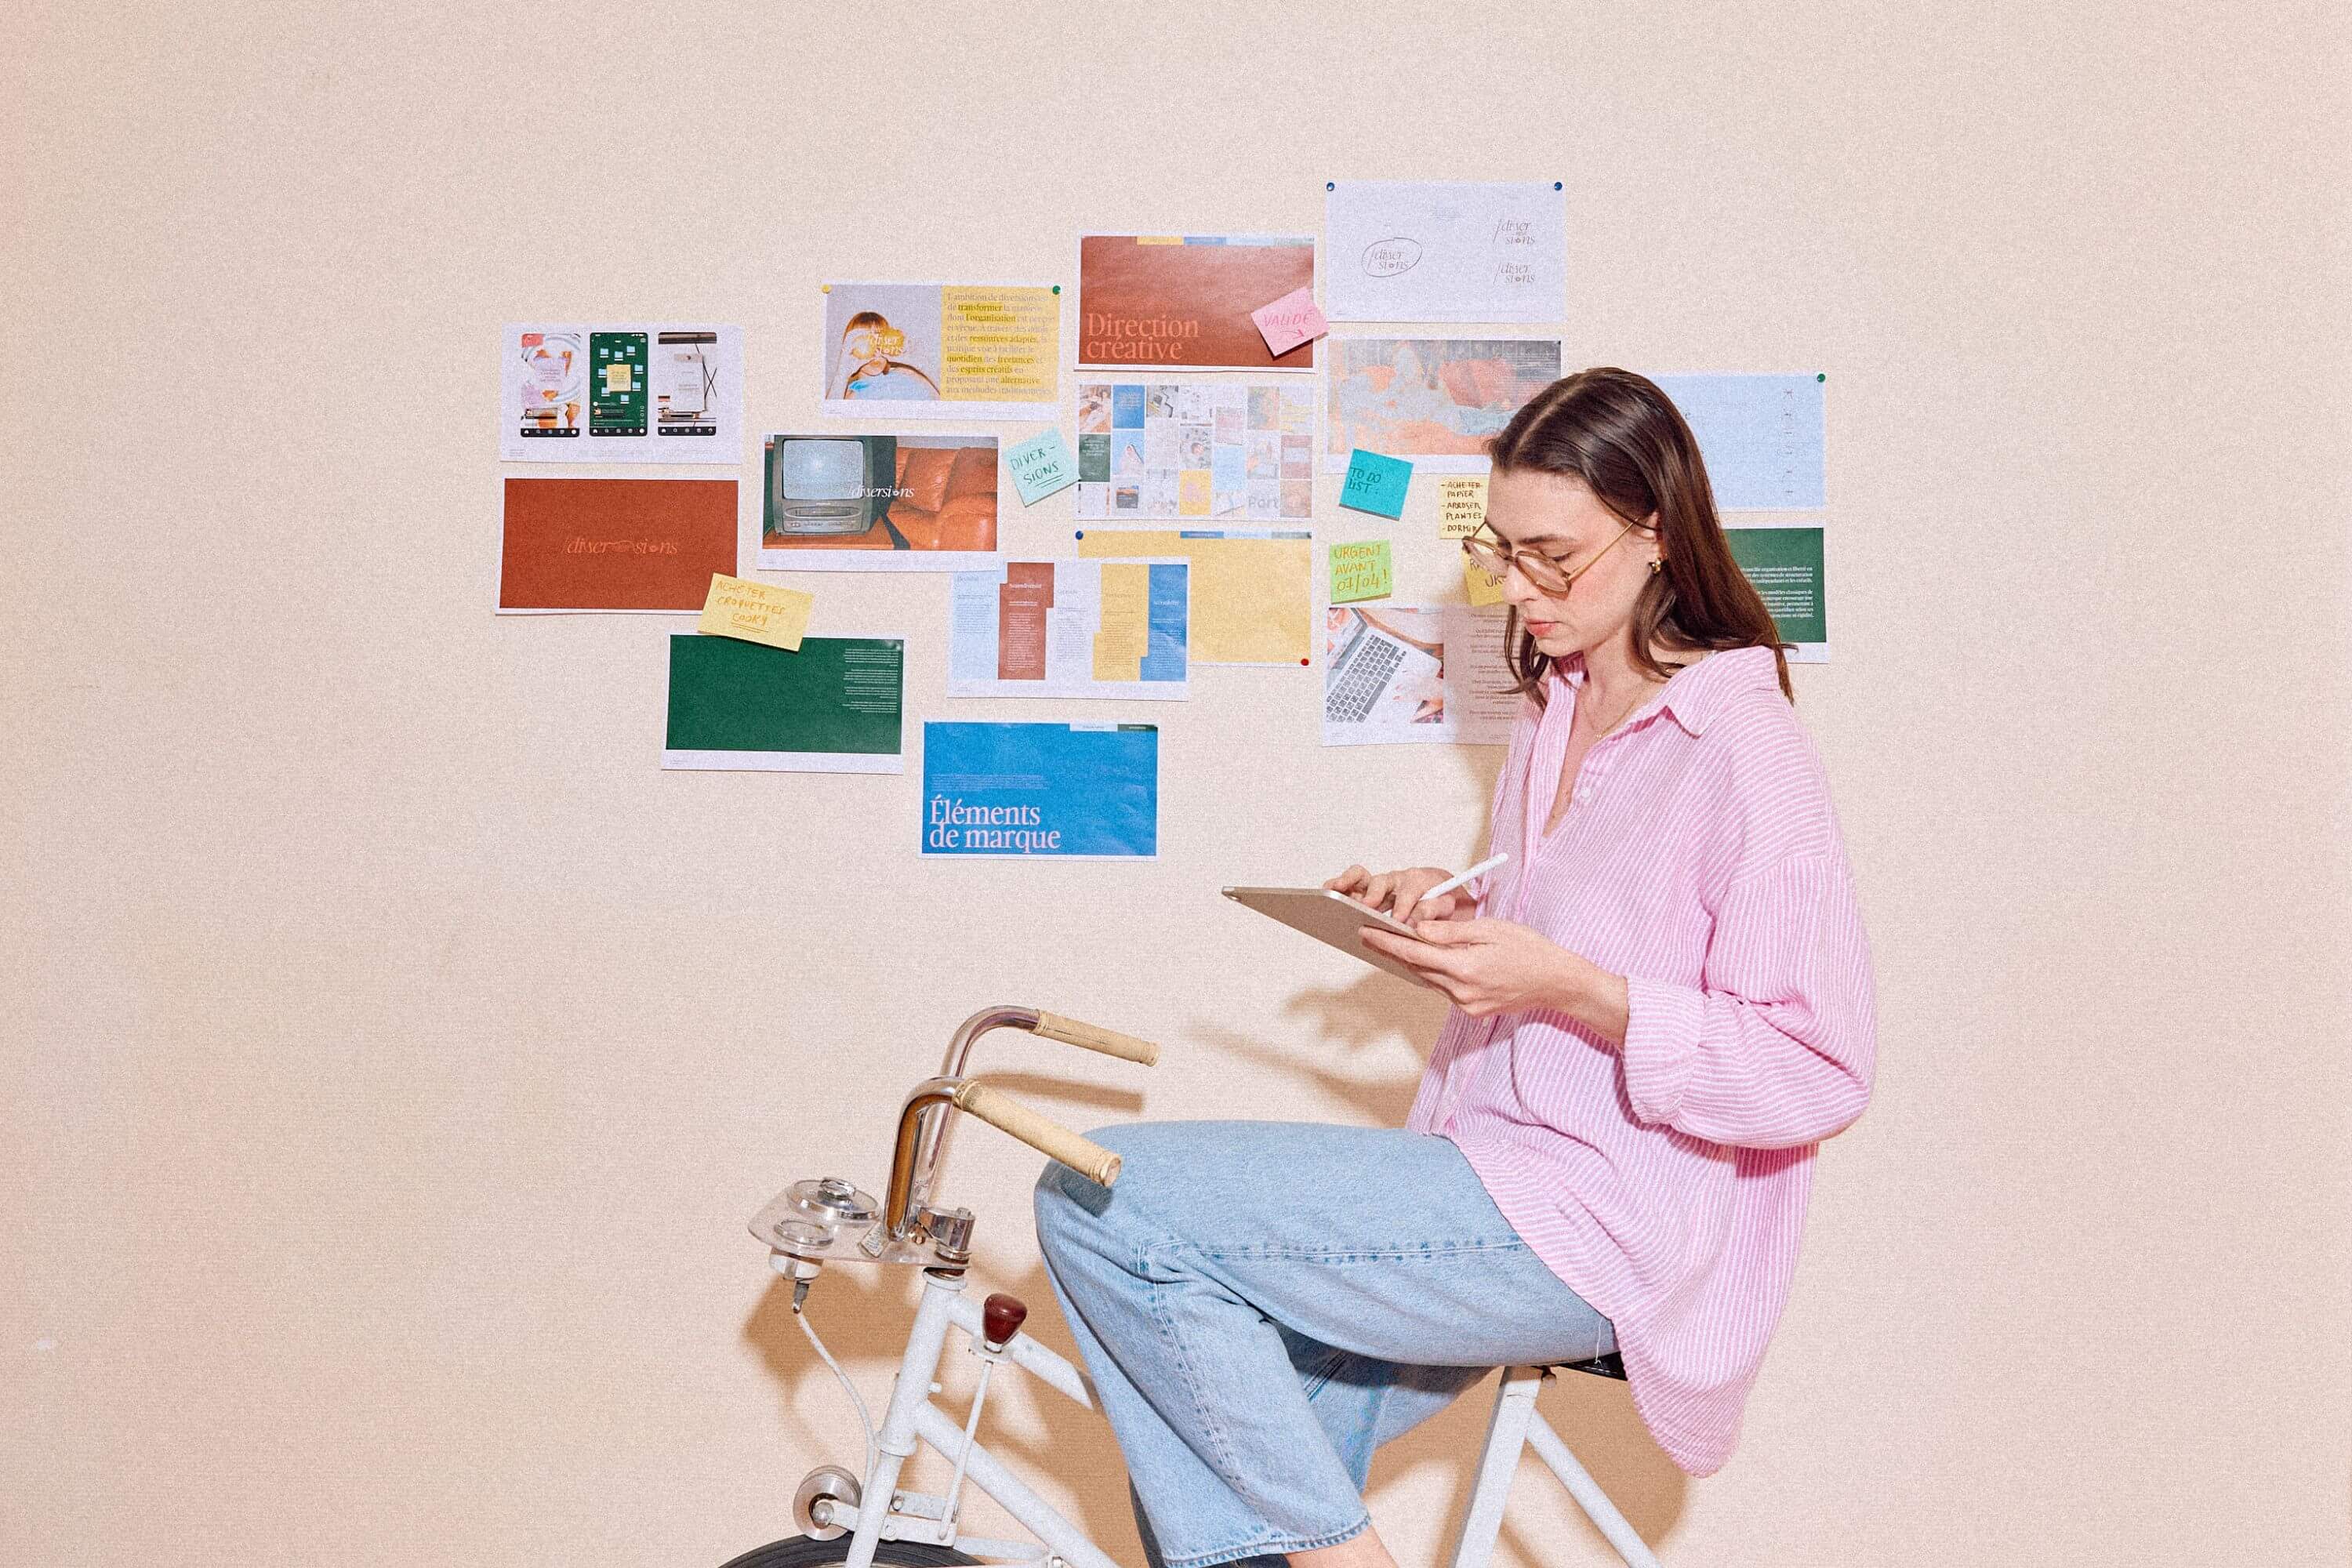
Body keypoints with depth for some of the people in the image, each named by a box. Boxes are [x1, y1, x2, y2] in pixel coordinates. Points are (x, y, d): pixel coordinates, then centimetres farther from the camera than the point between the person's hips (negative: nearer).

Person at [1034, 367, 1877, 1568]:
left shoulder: (1743, 747, -14)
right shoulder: (1554, 711, 13)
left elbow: (1820, 1071, -16)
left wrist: (1571, 987, -24)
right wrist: (1454, 917, 6)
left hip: (1588, 1229, -9)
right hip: (1493, 1170, 9)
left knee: (1098, 1196, -17)